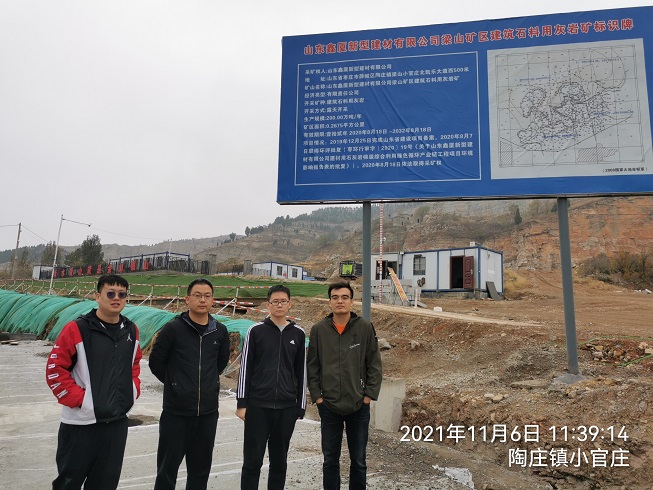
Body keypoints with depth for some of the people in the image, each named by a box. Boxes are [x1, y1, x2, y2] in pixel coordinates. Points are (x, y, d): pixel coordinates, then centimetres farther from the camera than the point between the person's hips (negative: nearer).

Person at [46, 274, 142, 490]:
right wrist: (79, 398, -15)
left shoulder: (131, 331, 4)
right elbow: (55, 370, -12)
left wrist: (133, 390, 6)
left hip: (118, 421, 5)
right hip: (81, 423, -5)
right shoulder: (76, 329, -14)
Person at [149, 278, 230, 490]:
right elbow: (156, 362, -1)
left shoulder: (220, 331, 1)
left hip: (208, 412, 4)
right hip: (176, 411, -3)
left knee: (201, 468, 16)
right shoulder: (173, 328, -10)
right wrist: (175, 384, 6)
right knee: (168, 467, 8)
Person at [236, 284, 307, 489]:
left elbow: (301, 372, 8)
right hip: (257, 405, -2)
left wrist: (300, 407, 8)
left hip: (286, 407, 2)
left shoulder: (298, 334, 5)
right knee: (252, 460, 5)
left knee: (279, 460, 13)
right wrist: (242, 403, -4)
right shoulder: (256, 331, -1)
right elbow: (245, 368, -1)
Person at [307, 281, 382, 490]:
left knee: (358, 461, 13)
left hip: (359, 406, 0)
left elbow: (374, 365, -1)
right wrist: (317, 396, -2)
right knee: (330, 460, 14)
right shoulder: (319, 329, -3)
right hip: (328, 406, 1)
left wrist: (369, 395, -4)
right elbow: (312, 366, 2)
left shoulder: (365, 327, -5)